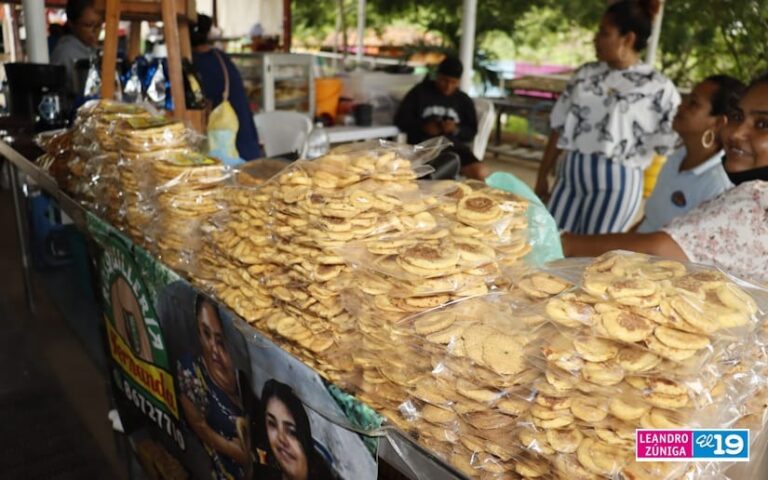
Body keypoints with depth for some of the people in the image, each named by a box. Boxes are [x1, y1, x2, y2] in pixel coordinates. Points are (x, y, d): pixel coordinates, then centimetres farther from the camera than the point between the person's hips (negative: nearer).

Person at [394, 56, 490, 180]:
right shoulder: (420, 91, 13)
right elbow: (400, 119, 8)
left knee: (482, 173, -27)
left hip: (454, 147, 2)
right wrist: (423, 127, -10)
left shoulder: (464, 101, 19)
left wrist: (456, 130, -6)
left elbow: (471, 132, 17)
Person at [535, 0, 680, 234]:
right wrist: (542, 175, 11)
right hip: (569, 175, 5)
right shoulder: (587, 73, 8)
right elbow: (560, 128, 11)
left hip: (616, 183, -4)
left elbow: (674, 141, -2)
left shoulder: (658, 87, -5)